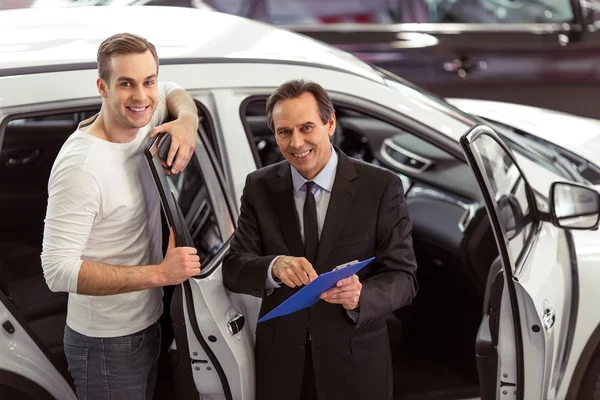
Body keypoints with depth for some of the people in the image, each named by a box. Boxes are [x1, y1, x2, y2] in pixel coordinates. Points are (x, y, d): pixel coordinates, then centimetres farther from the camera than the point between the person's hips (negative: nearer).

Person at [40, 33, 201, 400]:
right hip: (106, 347, -8)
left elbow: (174, 92, 18)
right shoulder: (81, 166, -27)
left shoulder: (141, 125, -4)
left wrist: (188, 121, -7)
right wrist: (159, 273, -29)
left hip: (149, 328, 8)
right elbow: (58, 270, -30)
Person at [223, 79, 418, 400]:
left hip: (354, 364, -2)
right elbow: (233, 269, -3)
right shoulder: (260, 187, 0)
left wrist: (360, 297, -29)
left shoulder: (381, 188, -8)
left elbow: (403, 276, -8)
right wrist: (274, 267, -25)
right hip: (280, 363, 2)